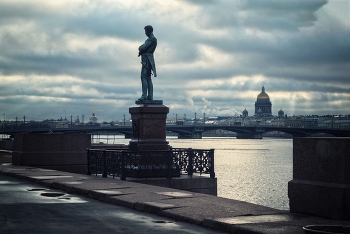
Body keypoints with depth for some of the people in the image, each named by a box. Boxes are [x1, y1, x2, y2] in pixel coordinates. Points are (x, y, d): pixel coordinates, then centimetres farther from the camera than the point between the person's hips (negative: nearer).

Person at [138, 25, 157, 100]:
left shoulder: (152, 39, -9)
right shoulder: (149, 39, 23)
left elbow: (144, 48, -15)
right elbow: (141, 48, 20)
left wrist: (140, 48, 5)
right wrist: (141, 48, -1)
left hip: (147, 59, -10)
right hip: (146, 60, 10)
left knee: (144, 77, -15)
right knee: (148, 78, 7)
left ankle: (144, 95, -20)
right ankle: (150, 96, 6)